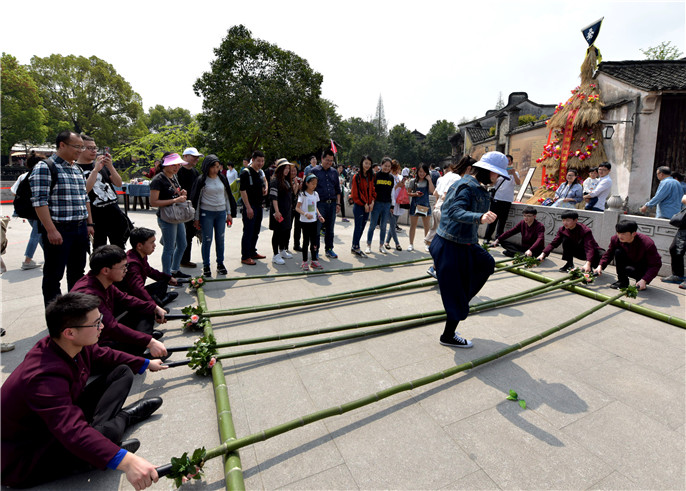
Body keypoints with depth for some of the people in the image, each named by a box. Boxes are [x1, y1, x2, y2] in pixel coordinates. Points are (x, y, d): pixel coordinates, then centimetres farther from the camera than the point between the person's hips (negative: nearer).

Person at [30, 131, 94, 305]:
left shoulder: (78, 169, 15)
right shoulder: (44, 168, -9)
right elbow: (39, 201, -15)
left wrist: (89, 223, 15)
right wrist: (51, 230, -21)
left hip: (80, 228, 7)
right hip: (59, 230, -7)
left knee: (77, 272, 16)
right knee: (54, 275, 3)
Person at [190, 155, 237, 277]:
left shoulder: (222, 178, 8)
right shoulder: (201, 180, -4)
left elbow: (227, 196, 14)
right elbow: (196, 199, -1)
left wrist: (229, 213, 10)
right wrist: (196, 218, -3)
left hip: (221, 213, 4)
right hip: (206, 213, -3)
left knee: (220, 239, 7)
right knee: (207, 240, 0)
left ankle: (220, 264, 21)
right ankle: (206, 266, 12)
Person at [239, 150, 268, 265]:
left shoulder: (260, 172, 13)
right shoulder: (246, 172, -13)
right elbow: (243, 191, -18)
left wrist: (264, 189, 9)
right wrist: (248, 207, -22)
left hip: (259, 206, 9)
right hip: (249, 207, -8)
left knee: (256, 232, 16)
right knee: (248, 232, -4)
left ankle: (252, 252, 28)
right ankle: (245, 257, 4)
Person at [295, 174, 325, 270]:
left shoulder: (315, 194, 8)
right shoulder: (302, 194, -10)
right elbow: (297, 208, -14)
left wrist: (319, 215, 3)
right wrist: (305, 214, -30)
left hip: (314, 221, 5)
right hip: (305, 221, -5)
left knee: (314, 241, 8)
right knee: (306, 241, 1)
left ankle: (314, 260, 19)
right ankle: (304, 262, 11)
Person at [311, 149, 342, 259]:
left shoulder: (334, 172, 14)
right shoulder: (315, 171, 0)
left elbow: (337, 189, 18)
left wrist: (338, 203, 11)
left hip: (332, 204, 5)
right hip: (320, 204, -4)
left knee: (330, 228, 10)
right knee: (317, 228, -4)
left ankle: (329, 249, 21)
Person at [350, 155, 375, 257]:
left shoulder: (371, 176, 11)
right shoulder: (357, 176, -9)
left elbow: (372, 190, 14)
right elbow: (356, 192, -12)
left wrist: (372, 202, -1)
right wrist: (364, 204, -12)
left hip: (367, 205, 6)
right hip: (358, 205, -6)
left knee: (362, 226, 9)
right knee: (358, 226, -4)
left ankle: (355, 246, 18)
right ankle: (356, 248, 5)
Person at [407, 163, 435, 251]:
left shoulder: (428, 182, 4)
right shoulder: (413, 181, 1)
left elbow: (432, 191, -10)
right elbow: (408, 193, 3)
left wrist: (429, 180, -11)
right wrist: (415, 194, -15)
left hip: (425, 205, 1)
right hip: (415, 205, -1)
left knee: (427, 226, 4)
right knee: (413, 226, 5)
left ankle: (427, 244, 18)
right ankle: (411, 244, 14)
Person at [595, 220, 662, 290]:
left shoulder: (647, 244, -29)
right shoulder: (615, 239, -17)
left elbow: (656, 265, -25)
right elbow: (608, 254, -4)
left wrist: (644, 280, -36)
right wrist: (600, 266, -22)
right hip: (629, 265, 5)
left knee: (629, 269, -35)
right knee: (618, 251, -23)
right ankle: (622, 281, -11)